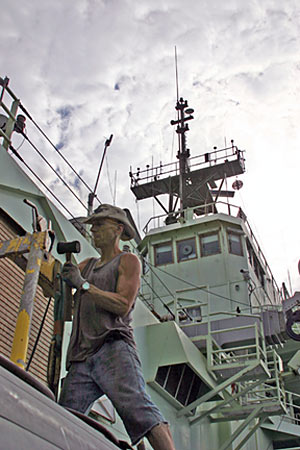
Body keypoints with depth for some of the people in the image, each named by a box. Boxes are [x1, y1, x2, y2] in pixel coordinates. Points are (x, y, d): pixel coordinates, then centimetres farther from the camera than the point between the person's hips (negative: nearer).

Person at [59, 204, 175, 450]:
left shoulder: (128, 261, 11)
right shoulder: (88, 265, 32)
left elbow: (123, 305, -4)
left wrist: (83, 284, -5)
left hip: (114, 349, -6)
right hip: (81, 358, 6)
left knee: (138, 410, -26)